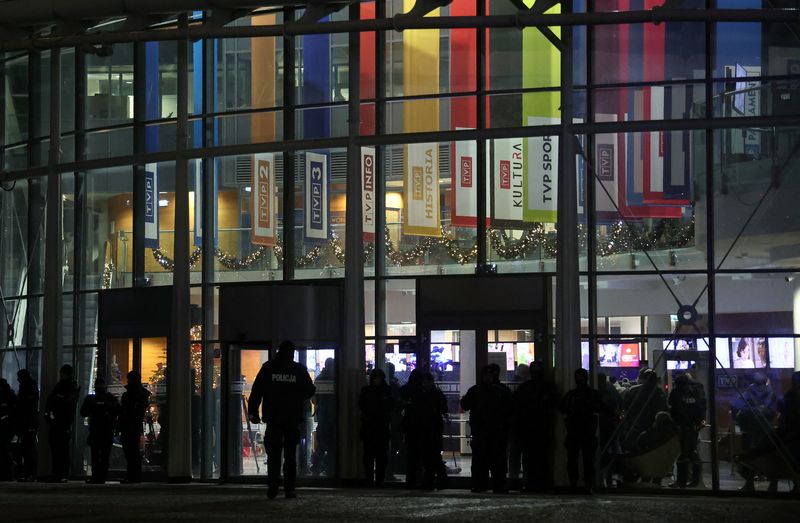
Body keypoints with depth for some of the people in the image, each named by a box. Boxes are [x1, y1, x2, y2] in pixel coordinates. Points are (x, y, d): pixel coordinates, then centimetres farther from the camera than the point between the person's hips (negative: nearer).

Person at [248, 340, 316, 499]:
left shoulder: (268, 368, 0)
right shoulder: (299, 370, -1)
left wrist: (253, 412, 2)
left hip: (273, 419, 0)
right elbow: (309, 392, 6)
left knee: (273, 453, 5)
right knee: (290, 455, 7)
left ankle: (273, 485, -10)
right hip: (293, 419, 0)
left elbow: (256, 391, -2)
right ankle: (289, 489, 3)